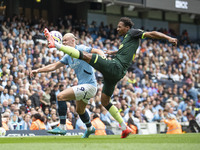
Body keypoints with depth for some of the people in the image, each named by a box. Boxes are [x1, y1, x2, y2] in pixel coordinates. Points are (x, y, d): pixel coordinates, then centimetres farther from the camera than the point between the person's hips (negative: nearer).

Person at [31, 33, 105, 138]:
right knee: (79, 110, 29)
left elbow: (98, 52, -17)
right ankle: (90, 128, 55)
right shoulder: (68, 56, 13)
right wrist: (38, 71, 14)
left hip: (89, 85, -10)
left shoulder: (81, 49, -11)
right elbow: (54, 66, 18)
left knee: (60, 96, -19)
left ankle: (62, 127, -18)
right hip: (83, 86, 10)